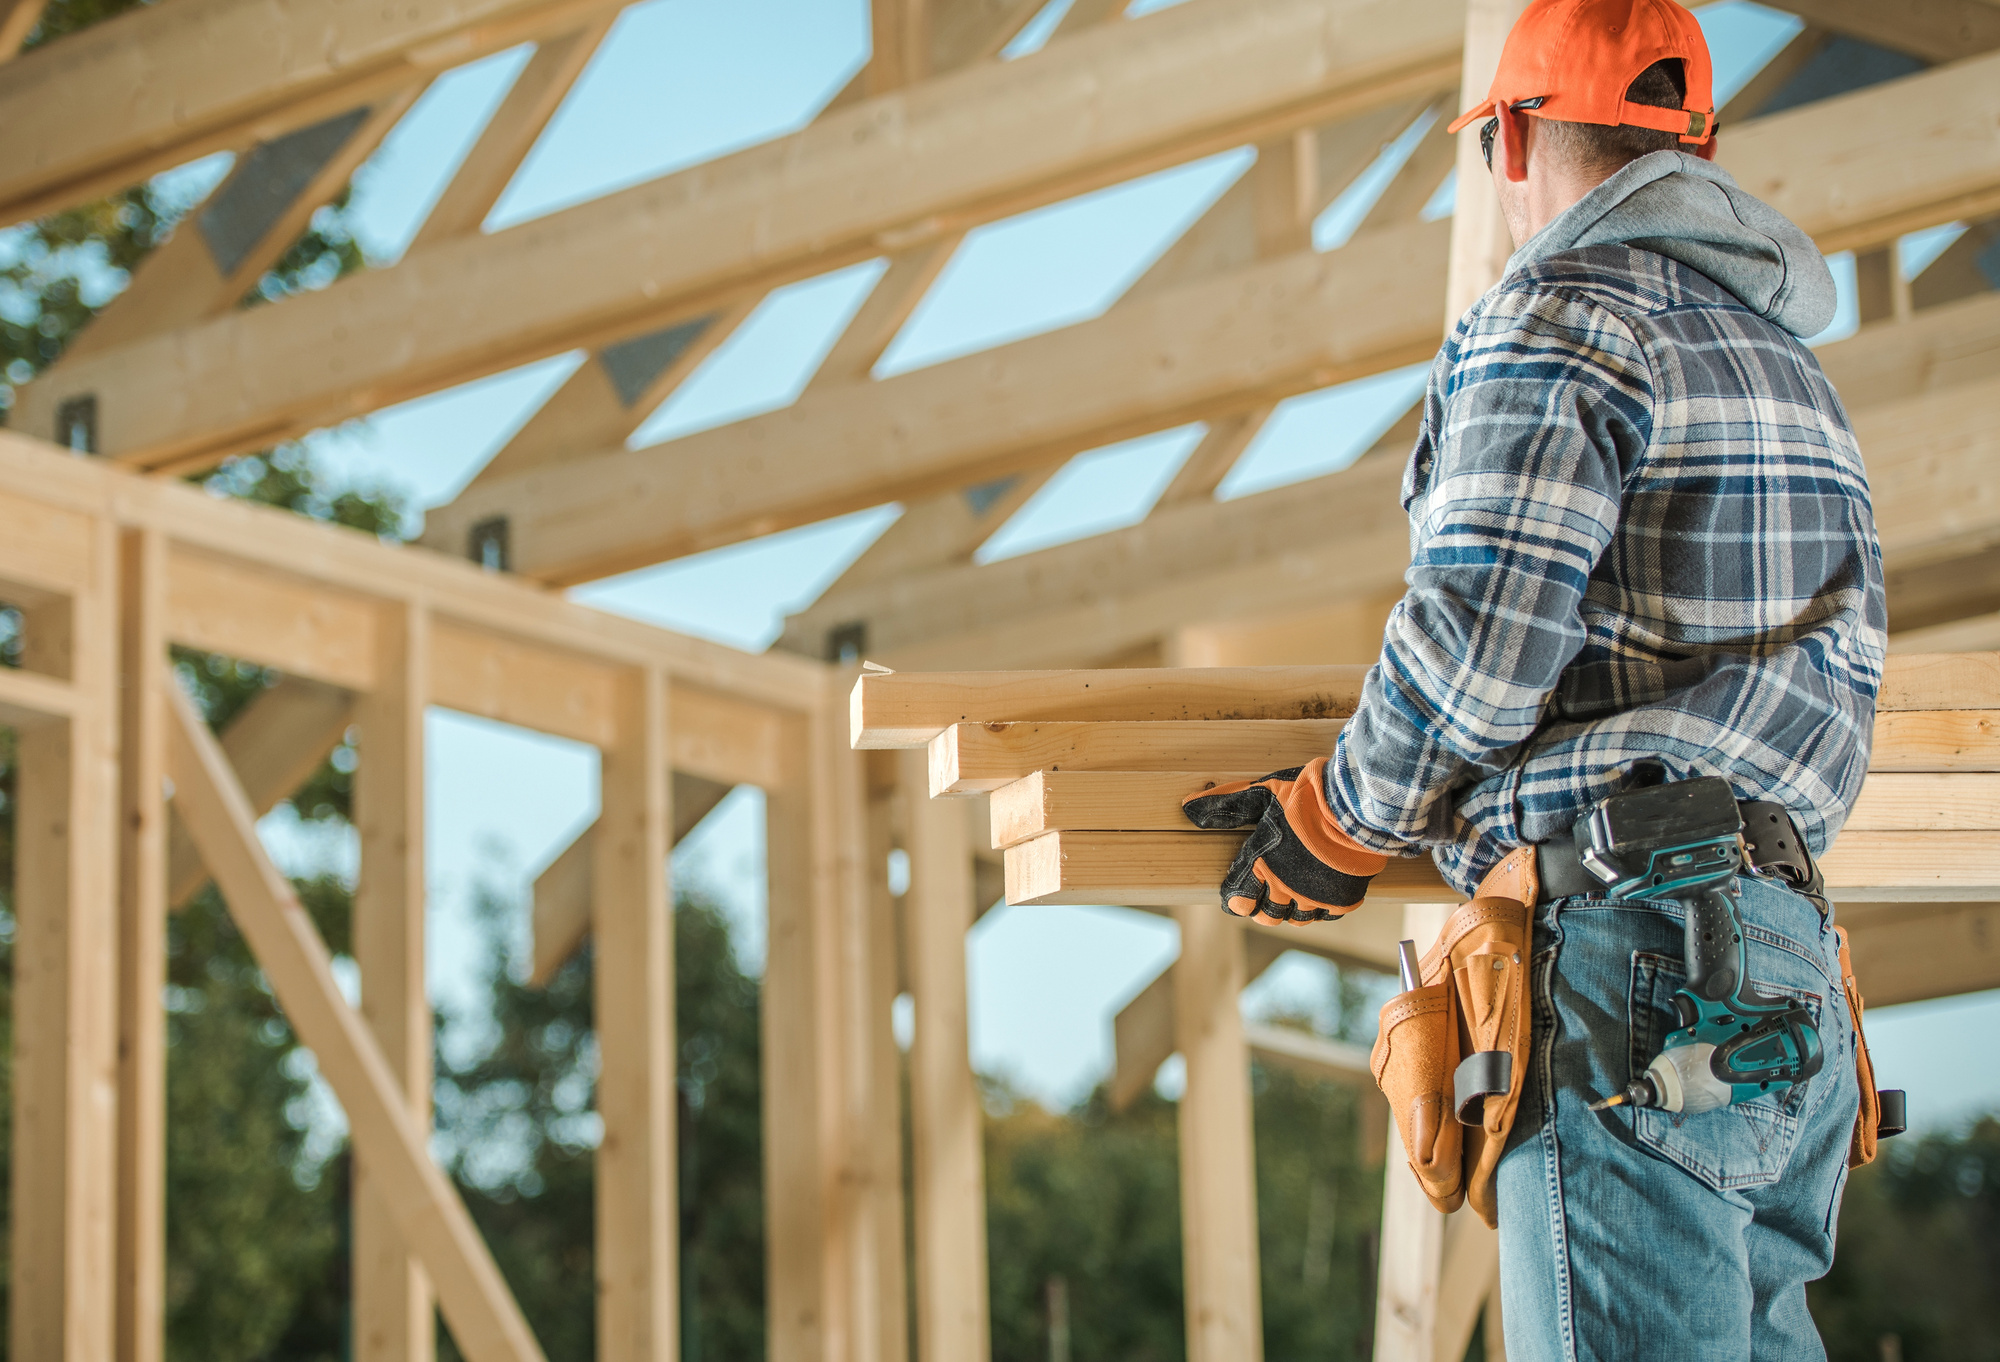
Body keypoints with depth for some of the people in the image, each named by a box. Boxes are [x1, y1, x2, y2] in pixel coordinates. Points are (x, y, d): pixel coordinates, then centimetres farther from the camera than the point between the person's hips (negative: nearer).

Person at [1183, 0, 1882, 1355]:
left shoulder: (1561, 317, -5)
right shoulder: (1792, 365, 24)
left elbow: (1476, 643, -15)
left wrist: (1337, 826, 1)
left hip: (1625, 950, -9)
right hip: (1792, 963, 9)